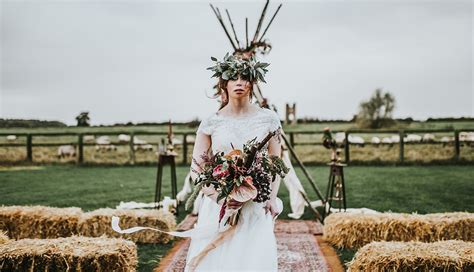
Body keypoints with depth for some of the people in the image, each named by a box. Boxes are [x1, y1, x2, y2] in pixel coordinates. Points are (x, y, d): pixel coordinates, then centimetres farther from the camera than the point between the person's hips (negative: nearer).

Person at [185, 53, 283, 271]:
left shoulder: (268, 119, 2)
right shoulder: (211, 122, 0)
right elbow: (196, 169, 1)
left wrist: (272, 198, -8)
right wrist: (217, 195, -13)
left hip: (256, 206, 0)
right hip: (218, 205, 0)